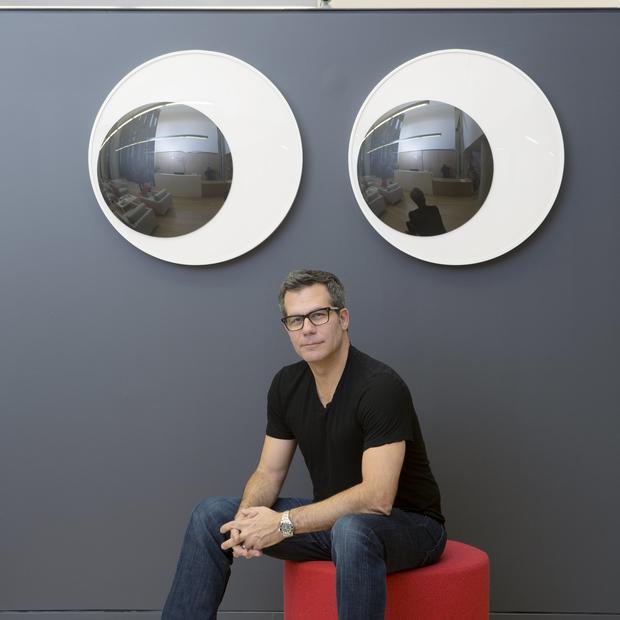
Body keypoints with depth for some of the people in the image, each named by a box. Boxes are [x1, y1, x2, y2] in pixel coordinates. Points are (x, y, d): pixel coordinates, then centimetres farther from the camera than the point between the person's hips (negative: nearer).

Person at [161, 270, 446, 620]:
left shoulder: (380, 386, -24)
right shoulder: (287, 385, -1)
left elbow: (377, 498, -30)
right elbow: (269, 472, 3)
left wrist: (285, 524, -31)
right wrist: (248, 517, -20)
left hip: (409, 524, -7)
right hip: (331, 519, 7)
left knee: (351, 531, -42)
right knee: (212, 515, -5)